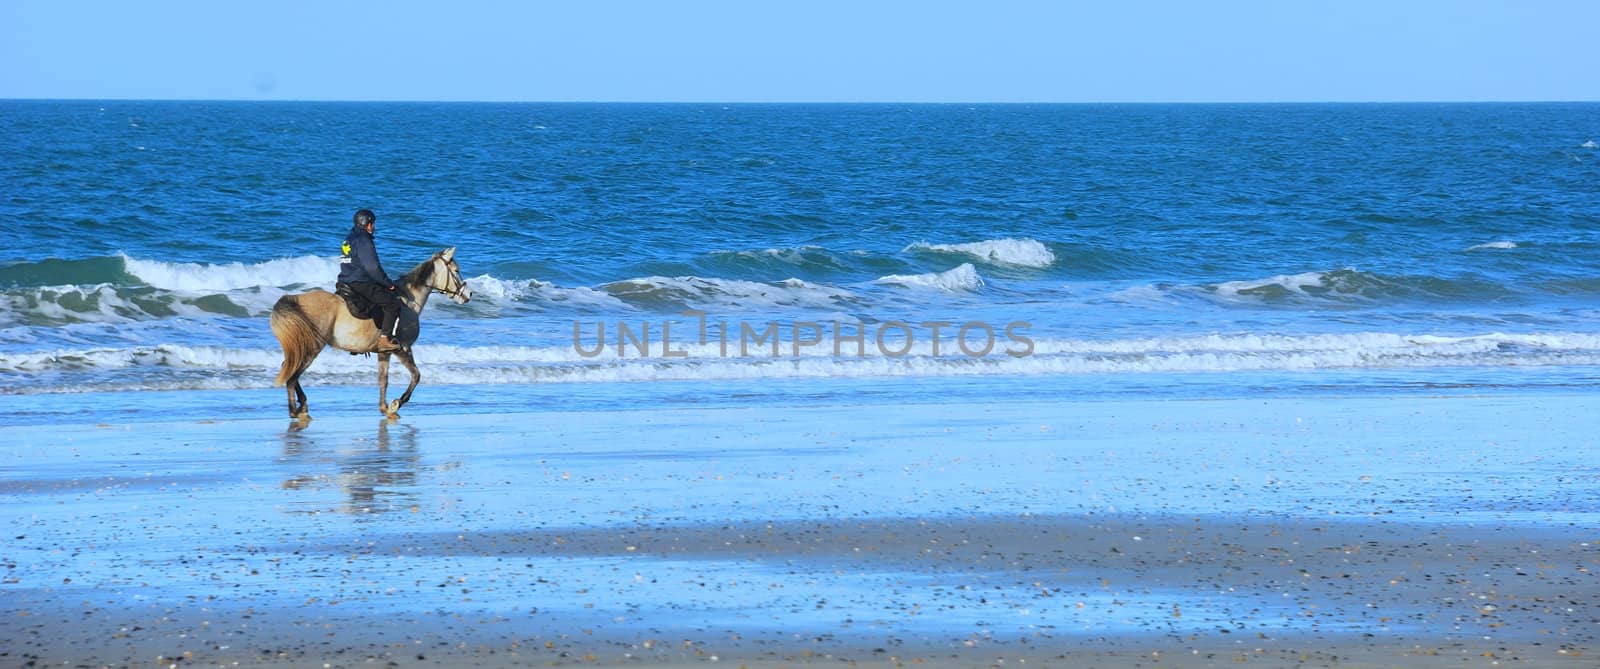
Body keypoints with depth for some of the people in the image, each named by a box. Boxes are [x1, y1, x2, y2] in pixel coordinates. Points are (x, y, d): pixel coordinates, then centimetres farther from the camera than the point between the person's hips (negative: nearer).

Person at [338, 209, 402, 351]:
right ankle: (385, 339, -18)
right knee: (392, 303, -10)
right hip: (361, 284, -10)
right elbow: (372, 267, -18)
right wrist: (388, 284, -7)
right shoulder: (363, 241, -14)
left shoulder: (349, 239, 18)